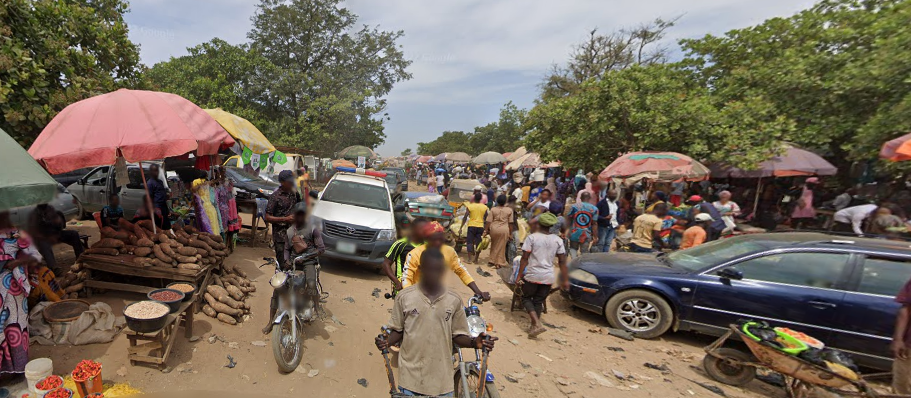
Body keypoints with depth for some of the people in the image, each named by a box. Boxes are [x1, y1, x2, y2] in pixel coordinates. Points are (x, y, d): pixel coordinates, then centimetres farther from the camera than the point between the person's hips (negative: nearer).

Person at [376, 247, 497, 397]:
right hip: (410, 376, -1)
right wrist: (386, 341, -15)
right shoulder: (404, 297, -6)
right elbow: (398, 331, 4)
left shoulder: (454, 301, -3)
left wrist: (475, 342, -13)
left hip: (441, 378, 1)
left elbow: (457, 335, 4)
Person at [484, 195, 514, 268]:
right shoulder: (509, 210, 1)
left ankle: (491, 261, 27)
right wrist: (510, 234, 6)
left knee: (494, 245, 19)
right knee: (501, 247, 7)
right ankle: (499, 263, 13)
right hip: (504, 230, -1)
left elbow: (488, 221, -3)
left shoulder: (493, 209, 2)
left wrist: (486, 230, 3)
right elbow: (510, 223, 1)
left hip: (494, 229, 2)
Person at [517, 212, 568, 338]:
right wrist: (565, 280, 8)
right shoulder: (558, 240, 1)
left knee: (526, 298, 14)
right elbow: (562, 262, 2)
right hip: (548, 277, 4)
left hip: (532, 275, -3)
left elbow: (525, 258, -11)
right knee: (538, 301, 18)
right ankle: (534, 327, 23)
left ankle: (537, 324, -3)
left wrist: (519, 275, -4)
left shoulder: (531, 237, -9)